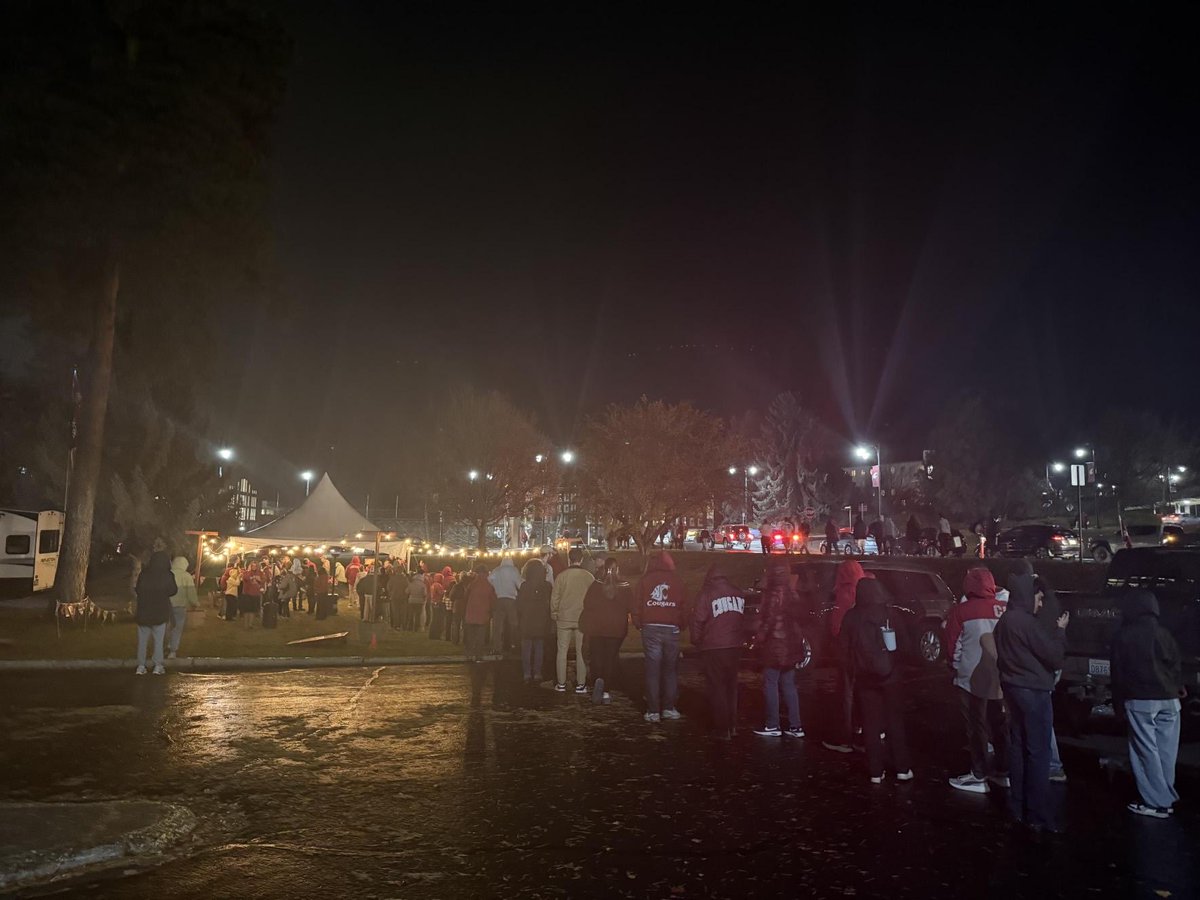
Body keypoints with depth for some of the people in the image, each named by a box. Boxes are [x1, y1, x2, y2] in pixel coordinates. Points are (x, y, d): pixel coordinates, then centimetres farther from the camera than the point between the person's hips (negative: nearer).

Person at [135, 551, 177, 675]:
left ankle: (141, 666, 9)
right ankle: (158, 666, 2)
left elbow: (137, 591, 5)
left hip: (143, 612, 2)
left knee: (142, 640, 9)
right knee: (159, 640, 5)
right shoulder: (168, 575, -8)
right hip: (160, 612, -2)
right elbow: (173, 591, 0)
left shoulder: (143, 574, -2)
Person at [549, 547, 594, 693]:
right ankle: (580, 685, 9)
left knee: (562, 651, 9)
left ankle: (561, 684, 12)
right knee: (581, 652, 7)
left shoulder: (561, 576, -5)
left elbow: (554, 598, -1)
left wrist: (554, 615, 12)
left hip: (564, 618, 0)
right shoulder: (589, 577, -5)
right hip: (583, 619, 0)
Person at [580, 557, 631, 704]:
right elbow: (630, 607, -1)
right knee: (611, 659, 8)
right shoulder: (625, 588, -7)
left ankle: (598, 680, -18)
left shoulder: (595, 585, -8)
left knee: (596, 657, 8)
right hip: (617, 629, 1)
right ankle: (606, 692, 9)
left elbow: (587, 604, -5)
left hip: (596, 628, 0)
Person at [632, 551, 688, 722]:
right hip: (671, 629, 1)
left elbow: (637, 605, 1)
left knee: (652, 669, 2)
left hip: (650, 628, -1)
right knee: (671, 669, 12)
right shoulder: (677, 581, 5)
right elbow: (684, 607, 6)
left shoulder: (645, 580, 2)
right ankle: (669, 708, 11)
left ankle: (653, 711, 2)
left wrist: (638, 624, 11)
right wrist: (682, 625, 16)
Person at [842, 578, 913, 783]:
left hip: (864, 677, 0)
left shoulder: (851, 617, -5)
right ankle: (902, 768, 13)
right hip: (890, 675, 0)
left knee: (871, 724, 7)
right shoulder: (890, 613, -8)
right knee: (895, 722, 11)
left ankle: (876, 771, 8)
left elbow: (845, 649, 0)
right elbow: (904, 643, -4)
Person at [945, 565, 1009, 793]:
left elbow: (952, 645, -6)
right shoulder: (1006, 610, -5)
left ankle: (978, 776, 9)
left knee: (977, 727, 5)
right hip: (1001, 678, 4)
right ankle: (1003, 771, 25)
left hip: (972, 679, -4)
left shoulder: (961, 611, -14)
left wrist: (955, 667, 12)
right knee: (1000, 724, 17)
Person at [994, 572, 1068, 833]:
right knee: (1038, 752, -3)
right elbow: (1055, 657, -15)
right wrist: (1061, 630, -2)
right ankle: (1037, 815, -1)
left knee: (1018, 746, 14)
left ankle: (1017, 806, 22)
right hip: (1033, 691, -9)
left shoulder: (1004, 621, 9)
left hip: (1014, 688, 9)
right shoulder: (1027, 623, -19)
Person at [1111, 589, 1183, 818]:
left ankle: (1157, 802, -1)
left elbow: (1118, 671, 1)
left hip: (1139, 700, -4)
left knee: (1146, 750, -1)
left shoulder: (1123, 635, -2)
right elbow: (1176, 665, 8)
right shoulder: (1163, 633, 3)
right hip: (1168, 699, 4)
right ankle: (1167, 797, 16)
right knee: (1166, 751, 10)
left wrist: (1117, 701, 10)